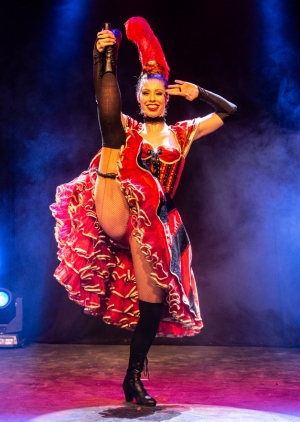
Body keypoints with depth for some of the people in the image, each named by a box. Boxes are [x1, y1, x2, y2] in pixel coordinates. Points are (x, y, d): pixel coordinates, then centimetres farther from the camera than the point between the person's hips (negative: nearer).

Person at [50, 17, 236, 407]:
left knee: (154, 299, -1)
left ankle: (134, 376, 13)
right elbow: (105, 105, -8)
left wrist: (198, 93, 7)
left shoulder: (183, 132, 16)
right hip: (121, 214, -2)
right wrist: (102, 58, -20)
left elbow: (229, 111, 19)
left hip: (157, 221, 2)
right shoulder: (129, 129, 10)